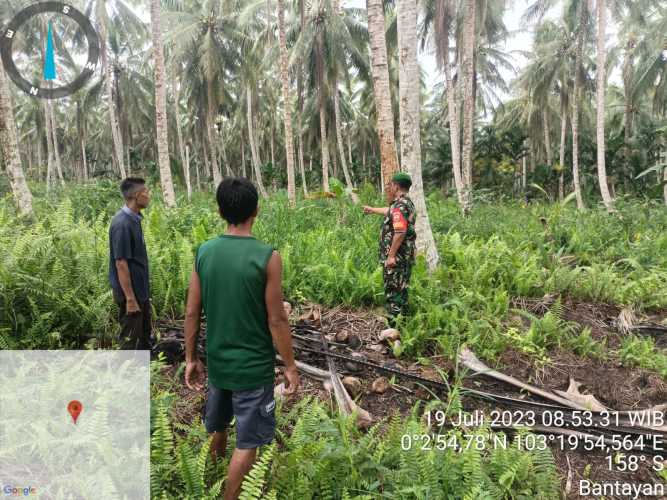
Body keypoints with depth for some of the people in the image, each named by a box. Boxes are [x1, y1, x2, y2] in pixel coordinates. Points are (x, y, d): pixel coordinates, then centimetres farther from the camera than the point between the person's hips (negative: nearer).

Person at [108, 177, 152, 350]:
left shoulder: (134, 219, 6)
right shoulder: (122, 224, -22)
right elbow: (121, 263, -23)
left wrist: (142, 292, 18)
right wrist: (130, 298, -21)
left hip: (140, 289, 9)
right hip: (130, 291, -9)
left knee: (144, 335, 19)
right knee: (129, 339, 3)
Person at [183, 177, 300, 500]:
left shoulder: (204, 252, -6)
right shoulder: (267, 257, -20)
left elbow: (192, 313, -1)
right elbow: (277, 320, -17)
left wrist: (191, 358, 11)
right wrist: (290, 366, -5)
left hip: (217, 360, 6)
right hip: (253, 366, -5)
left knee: (218, 423, 29)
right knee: (247, 441, 11)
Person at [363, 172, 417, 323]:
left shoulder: (399, 205, -18)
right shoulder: (407, 203, 15)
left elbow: (400, 232, -28)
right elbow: (389, 212, 35)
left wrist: (391, 255, -25)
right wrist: (372, 209, 48)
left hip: (396, 258, -10)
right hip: (405, 257, 10)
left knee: (393, 292, -4)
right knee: (401, 291, 16)